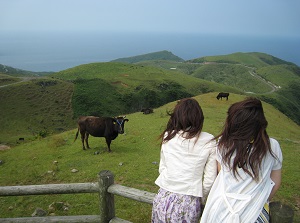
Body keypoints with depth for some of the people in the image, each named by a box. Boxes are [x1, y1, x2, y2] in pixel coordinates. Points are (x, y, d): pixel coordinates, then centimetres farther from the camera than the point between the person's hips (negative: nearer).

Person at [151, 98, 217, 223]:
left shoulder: (167, 137, -4)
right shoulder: (208, 142, -9)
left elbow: (162, 168, 3)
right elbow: (209, 180, -6)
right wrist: (199, 199, 11)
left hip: (163, 199, 2)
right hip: (189, 203, -1)